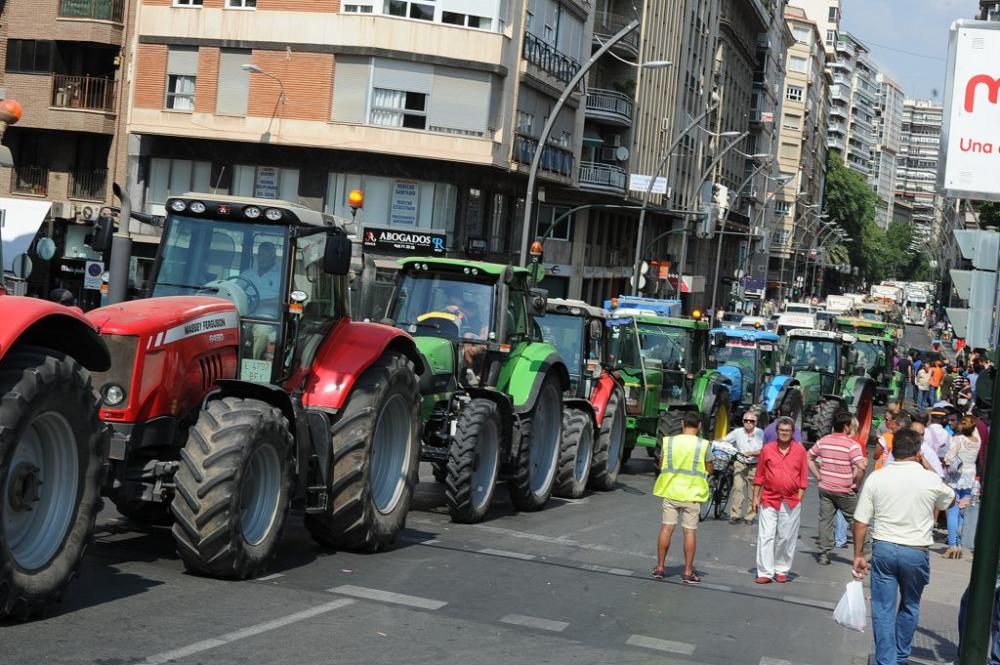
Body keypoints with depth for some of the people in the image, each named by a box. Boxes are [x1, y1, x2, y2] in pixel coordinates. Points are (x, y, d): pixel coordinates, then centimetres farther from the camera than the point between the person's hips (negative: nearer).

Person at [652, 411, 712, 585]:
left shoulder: (668, 441, -2)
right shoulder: (704, 445, -9)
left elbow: (662, 465, 6)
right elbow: (709, 469, 1)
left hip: (670, 491, 2)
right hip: (692, 493, -2)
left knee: (666, 528, 8)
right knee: (689, 531, 3)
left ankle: (660, 567, 13)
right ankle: (688, 572, 7)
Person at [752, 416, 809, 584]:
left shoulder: (800, 450, 2)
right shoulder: (767, 449, 3)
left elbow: (803, 477, 4)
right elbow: (759, 476, 7)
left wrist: (799, 498, -2)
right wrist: (756, 497, 5)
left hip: (791, 502, 0)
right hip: (769, 500, 0)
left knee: (787, 538, 6)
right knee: (766, 537, -4)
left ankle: (782, 570, 18)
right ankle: (765, 573, -1)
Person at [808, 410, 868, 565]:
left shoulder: (823, 441, 2)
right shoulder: (852, 445, -15)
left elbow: (809, 458, 9)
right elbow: (861, 467, -24)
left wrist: (818, 476, 10)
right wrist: (856, 484, -9)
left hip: (825, 488, 4)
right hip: (844, 491, -4)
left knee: (825, 520, 8)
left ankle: (824, 554, 9)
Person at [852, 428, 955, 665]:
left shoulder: (876, 478, -5)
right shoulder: (931, 480, -7)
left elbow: (860, 522, -4)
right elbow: (949, 499, 17)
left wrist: (858, 555, 7)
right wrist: (926, 465, 21)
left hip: (883, 548, 0)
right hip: (916, 553, 0)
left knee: (883, 609, 6)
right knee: (909, 607, 19)